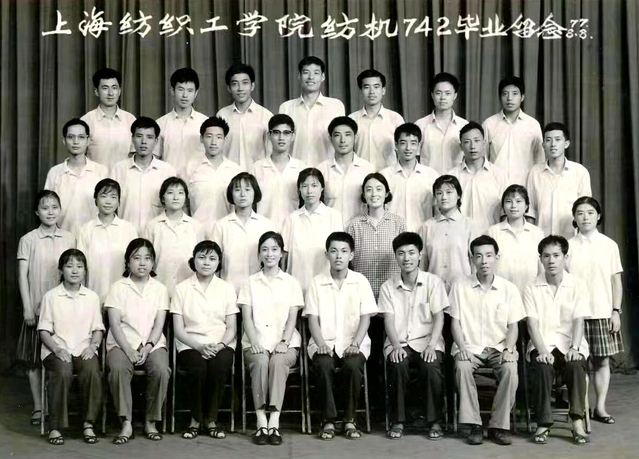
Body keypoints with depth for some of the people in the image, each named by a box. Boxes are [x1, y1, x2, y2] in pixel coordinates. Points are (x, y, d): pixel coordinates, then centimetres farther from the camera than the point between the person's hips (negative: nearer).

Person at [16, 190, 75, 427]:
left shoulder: (69, 239, 5)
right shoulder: (28, 240, -1)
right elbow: (23, 275, -3)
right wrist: (27, 308, -8)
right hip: (37, 307, -2)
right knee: (33, 358, 3)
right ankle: (38, 407, 13)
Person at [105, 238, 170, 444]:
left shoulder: (159, 289, 10)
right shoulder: (118, 287, 4)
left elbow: (159, 325, 3)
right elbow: (115, 324, -3)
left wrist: (148, 347, -14)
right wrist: (128, 350, -16)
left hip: (152, 343, 1)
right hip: (122, 343, -1)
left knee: (161, 369, -30)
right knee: (119, 368, -34)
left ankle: (151, 421, -12)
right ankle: (126, 422, -24)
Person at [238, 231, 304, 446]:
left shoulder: (291, 283, 13)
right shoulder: (250, 283, 14)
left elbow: (292, 317, 4)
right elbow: (247, 317, 4)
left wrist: (284, 342, -13)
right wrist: (254, 343, -12)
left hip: (285, 343, 0)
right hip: (257, 343, 0)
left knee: (278, 361, -34)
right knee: (260, 361, -33)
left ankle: (274, 422, -34)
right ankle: (261, 422, -31)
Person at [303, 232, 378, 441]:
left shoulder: (361, 281, 5)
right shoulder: (317, 283, 6)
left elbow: (365, 317, 0)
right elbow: (312, 318, 2)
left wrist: (356, 344, -14)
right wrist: (320, 344, -13)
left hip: (352, 343, 0)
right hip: (324, 343, 1)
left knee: (353, 365, -32)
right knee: (323, 365, -32)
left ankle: (350, 419, -12)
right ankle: (328, 420, -15)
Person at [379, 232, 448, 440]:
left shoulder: (433, 282, 2)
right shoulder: (388, 287, 7)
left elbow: (439, 317, -3)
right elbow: (389, 320, -1)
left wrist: (431, 345, -17)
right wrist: (396, 346, -18)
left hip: (426, 341, -1)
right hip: (398, 343, 1)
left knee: (431, 367, -32)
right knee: (398, 365, -32)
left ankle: (435, 421, -11)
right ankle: (397, 421, -14)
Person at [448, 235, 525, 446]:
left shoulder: (509, 289, 4)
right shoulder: (460, 286, 3)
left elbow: (513, 326, 4)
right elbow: (455, 321, 2)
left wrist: (508, 349, -13)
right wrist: (461, 347, -14)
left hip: (499, 348, 0)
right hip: (470, 348, 0)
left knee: (510, 369, -31)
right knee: (462, 367, -33)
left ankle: (499, 426, -18)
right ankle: (474, 424, -22)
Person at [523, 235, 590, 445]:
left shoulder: (578, 286, 5)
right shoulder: (532, 288, 5)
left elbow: (579, 321, -4)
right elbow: (532, 323, -4)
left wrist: (574, 348, -20)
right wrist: (542, 350, -20)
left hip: (570, 345, 0)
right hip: (542, 345, 0)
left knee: (576, 365, -32)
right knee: (543, 368, -31)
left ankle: (577, 421, -24)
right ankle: (543, 423, -23)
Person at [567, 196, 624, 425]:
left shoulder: (609, 245, 4)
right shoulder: (569, 246, 1)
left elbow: (616, 280, 6)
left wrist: (616, 311, 0)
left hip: (603, 313, 1)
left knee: (602, 360, 6)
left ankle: (600, 407, 16)